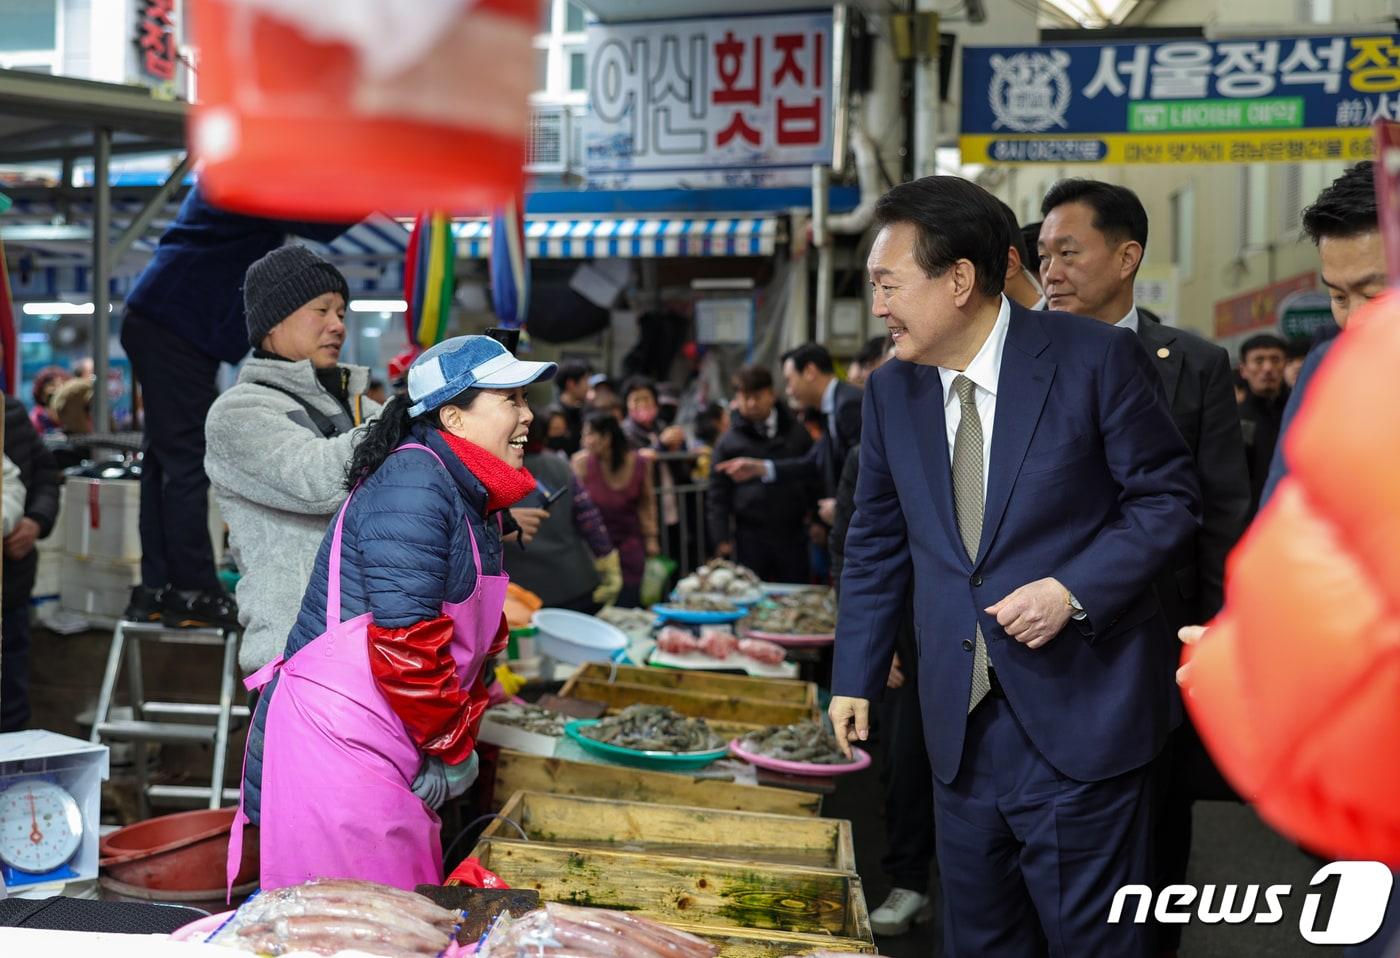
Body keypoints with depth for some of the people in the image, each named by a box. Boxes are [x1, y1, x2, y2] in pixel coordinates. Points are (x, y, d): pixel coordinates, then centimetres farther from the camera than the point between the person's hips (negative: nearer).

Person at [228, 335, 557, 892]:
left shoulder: (476, 500, 15)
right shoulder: (414, 484, -16)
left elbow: (476, 640, 22)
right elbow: (405, 642, -22)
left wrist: (462, 741, 11)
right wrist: (453, 750, -11)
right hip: (333, 739, -10)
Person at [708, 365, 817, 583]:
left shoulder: (796, 434, 8)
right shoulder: (729, 442, 3)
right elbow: (718, 494, 3)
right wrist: (721, 538, -4)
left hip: (793, 533, 1)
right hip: (750, 538, -1)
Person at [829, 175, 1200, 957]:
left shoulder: (1095, 357, -10)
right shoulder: (892, 392, 6)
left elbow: (1169, 499, -6)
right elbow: (878, 543, 14)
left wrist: (1074, 590, -19)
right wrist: (856, 676, 10)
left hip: (1076, 712, -5)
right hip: (961, 720, 5)